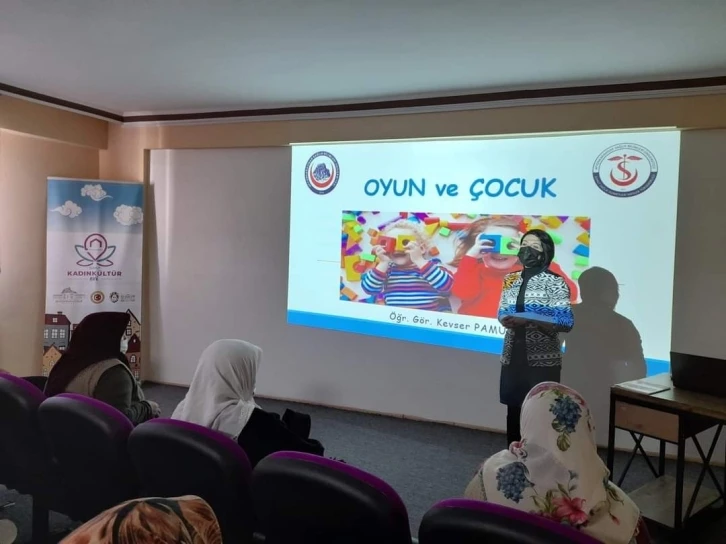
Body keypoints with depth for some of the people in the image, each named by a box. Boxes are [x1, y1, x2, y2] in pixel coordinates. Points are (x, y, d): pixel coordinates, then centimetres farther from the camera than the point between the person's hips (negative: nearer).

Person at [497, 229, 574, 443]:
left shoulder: (555, 283, -5)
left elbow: (566, 322, -12)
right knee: (513, 408, 10)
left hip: (543, 360, -4)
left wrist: (528, 321, -22)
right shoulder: (511, 280, 11)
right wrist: (506, 320, -10)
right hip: (513, 356, 5)